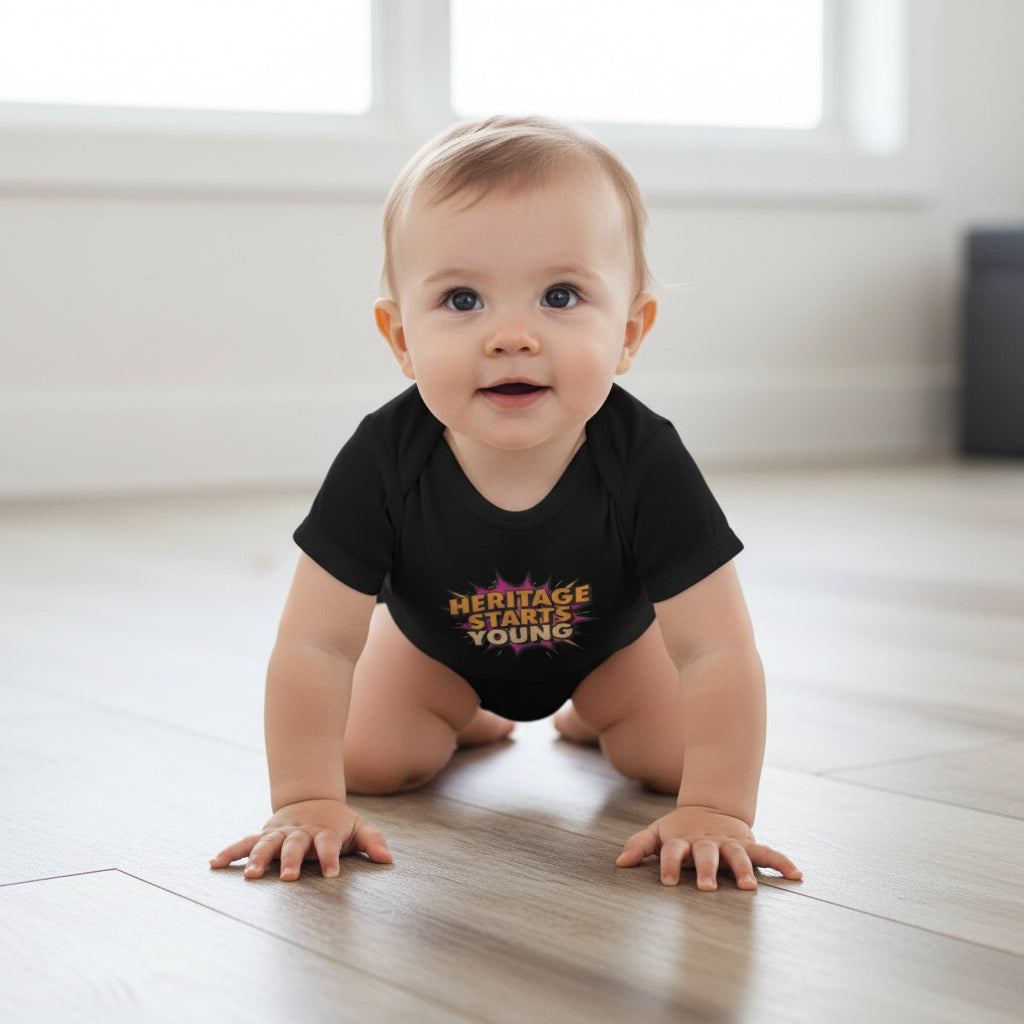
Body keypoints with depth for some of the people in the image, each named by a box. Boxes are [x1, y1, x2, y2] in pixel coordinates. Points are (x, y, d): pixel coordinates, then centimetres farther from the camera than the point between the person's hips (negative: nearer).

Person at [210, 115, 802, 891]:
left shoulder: (646, 461, -41)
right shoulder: (385, 461, -39)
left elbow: (715, 652, -38)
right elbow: (315, 646, -33)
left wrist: (714, 811, -46)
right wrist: (306, 802, -39)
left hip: (608, 641, 0)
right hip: (437, 643, 0)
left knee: (680, 760, -7)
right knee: (368, 763, -10)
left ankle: (587, 717, 29)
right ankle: (464, 720, 26)